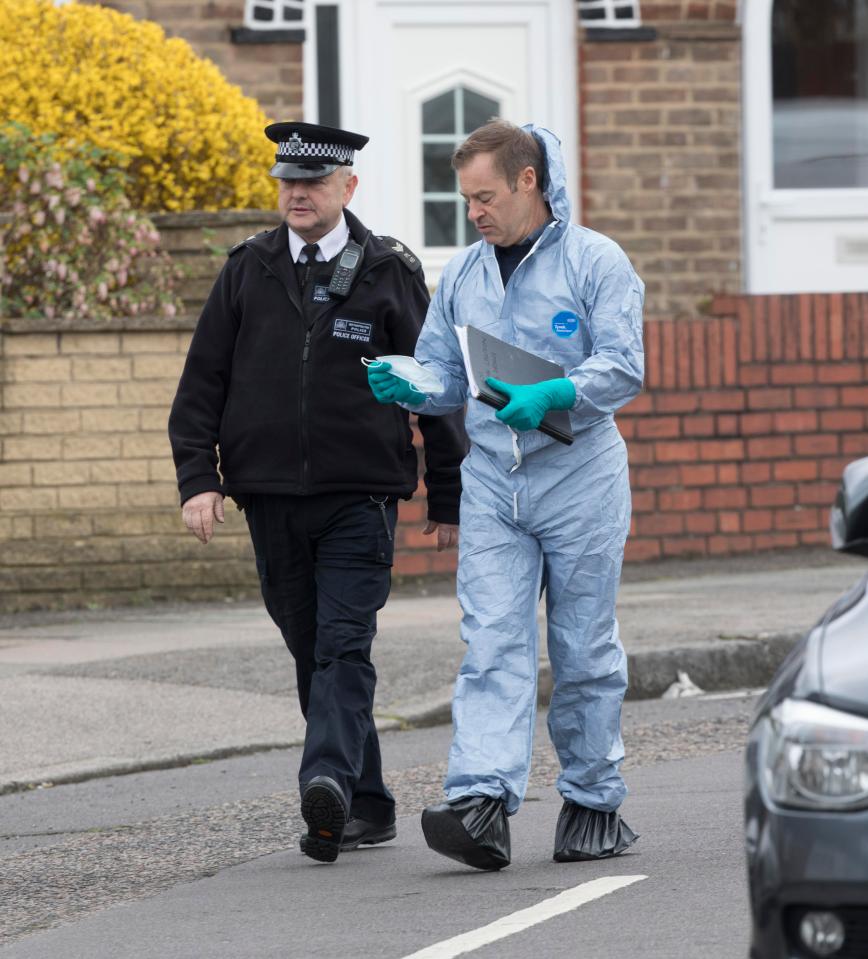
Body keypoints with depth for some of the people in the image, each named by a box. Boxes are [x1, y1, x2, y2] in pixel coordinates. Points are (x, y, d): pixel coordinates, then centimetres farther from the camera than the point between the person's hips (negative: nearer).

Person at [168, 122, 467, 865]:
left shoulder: (390, 274, 2)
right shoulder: (248, 271, 8)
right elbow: (203, 380, 8)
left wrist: (449, 499, 3)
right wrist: (198, 476, -3)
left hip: (360, 497, -3)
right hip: (271, 499, 3)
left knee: (344, 646, -16)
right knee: (312, 653, 6)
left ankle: (329, 784, -30)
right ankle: (367, 807, 13)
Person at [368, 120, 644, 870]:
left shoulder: (595, 262, -3)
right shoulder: (462, 274, 14)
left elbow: (622, 368, -10)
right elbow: (445, 372, 18)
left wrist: (551, 397, -26)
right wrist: (407, 386, -5)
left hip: (579, 477, -4)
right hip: (492, 482, 4)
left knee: (584, 650, 5)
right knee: (492, 644, -10)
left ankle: (595, 802, 17)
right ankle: (482, 802, -21)